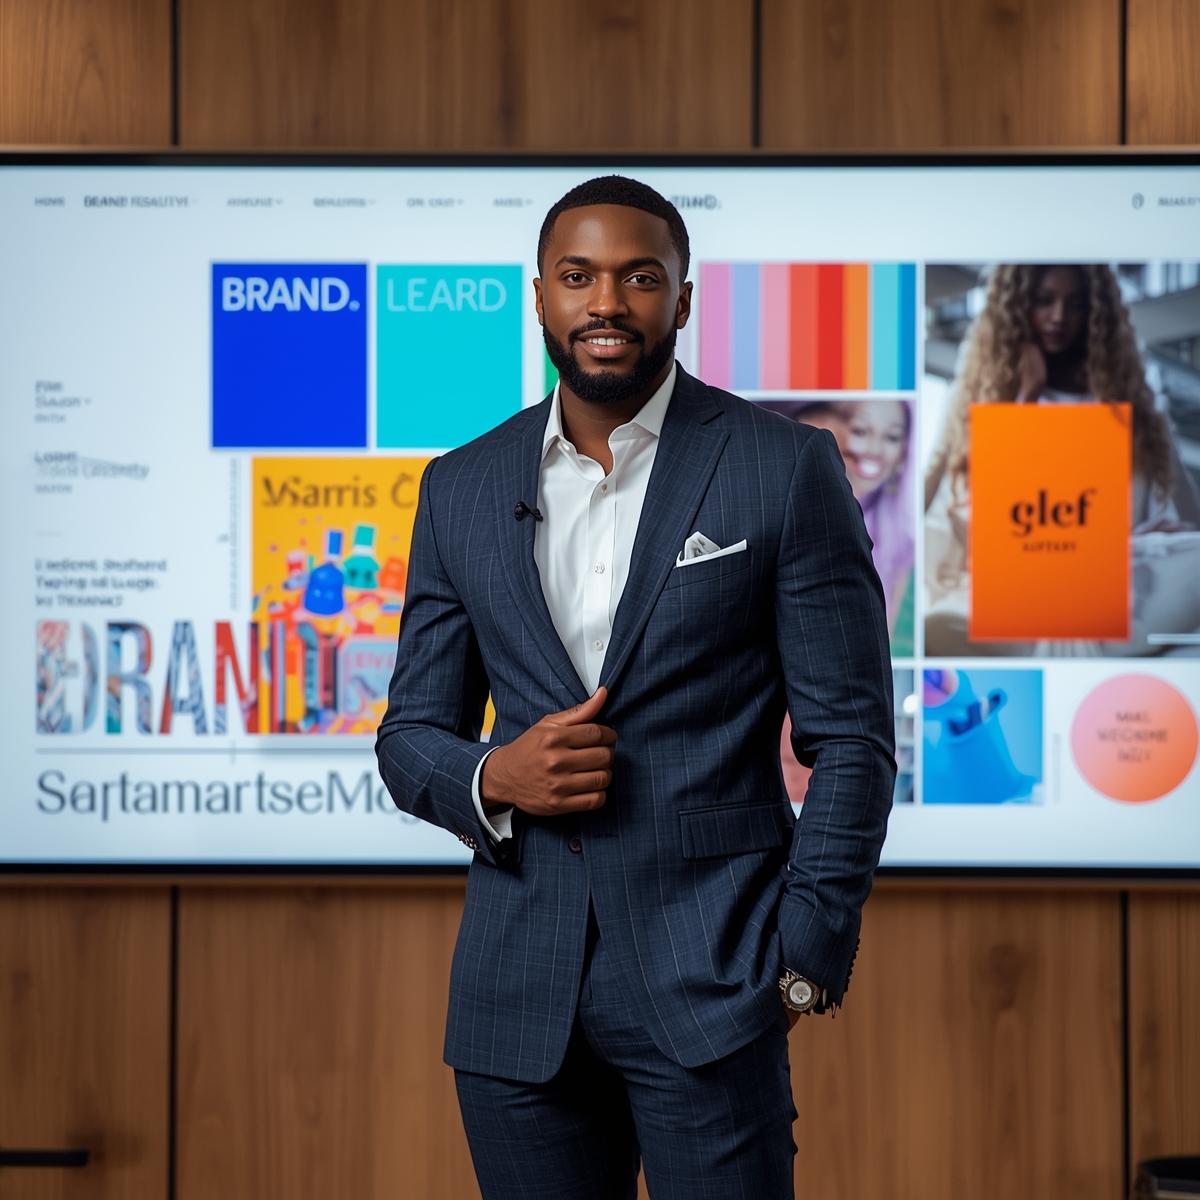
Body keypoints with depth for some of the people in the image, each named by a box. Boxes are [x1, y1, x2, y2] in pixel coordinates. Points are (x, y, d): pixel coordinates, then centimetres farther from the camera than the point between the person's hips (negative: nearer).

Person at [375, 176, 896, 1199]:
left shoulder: (787, 470, -1)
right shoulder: (461, 490, 9)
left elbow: (851, 739, -1)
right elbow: (411, 736, 14)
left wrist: (805, 962, -7)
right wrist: (492, 779, -8)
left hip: (708, 980, -3)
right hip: (519, 993, 3)